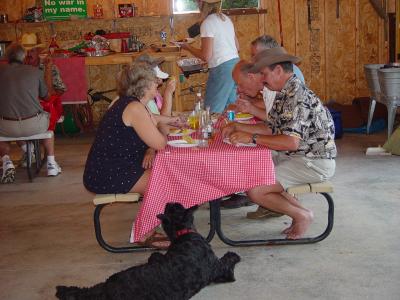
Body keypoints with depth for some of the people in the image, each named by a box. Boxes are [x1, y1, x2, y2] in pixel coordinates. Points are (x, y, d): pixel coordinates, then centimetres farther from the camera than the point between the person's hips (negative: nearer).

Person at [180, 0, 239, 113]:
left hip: (222, 68, -8)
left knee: (212, 112, -3)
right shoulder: (226, 19, 13)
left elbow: (206, 56, -13)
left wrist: (188, 47, 0)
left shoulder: (207, 23, -11)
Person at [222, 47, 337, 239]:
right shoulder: (284, 93, 10)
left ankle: (301, 215, 3)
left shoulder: (297, 96, -22)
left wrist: (251, 138, -26)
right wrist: (237, 127, 6)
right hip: (297, 157, 10)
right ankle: (299, 212, 13)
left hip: (315, 162, -10)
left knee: (255, 191, -16)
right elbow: (271, 128, 15)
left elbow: (291, 142, -31)